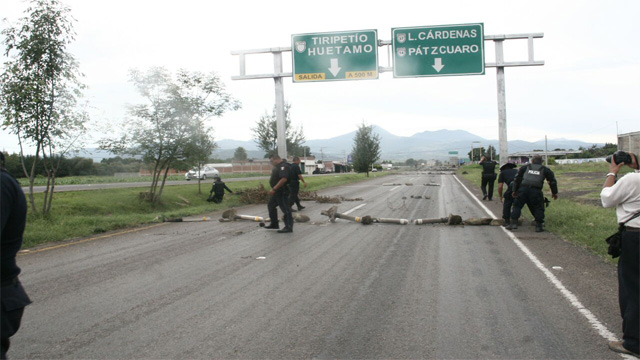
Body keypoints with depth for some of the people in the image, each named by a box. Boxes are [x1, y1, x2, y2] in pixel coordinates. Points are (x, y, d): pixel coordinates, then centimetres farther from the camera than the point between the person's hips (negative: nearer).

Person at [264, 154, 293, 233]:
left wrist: (274, 189, -30)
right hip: (277, 192, 12)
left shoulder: (283, 166, -19)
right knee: (271, 205, 19)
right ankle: (274, 224, 28)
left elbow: (283, 179, -30)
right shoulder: (278, 166, 15)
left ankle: (289, 227, -3)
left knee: (285, 208, -7)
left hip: (282, 192, -12)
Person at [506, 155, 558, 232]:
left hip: (523, 189, 0)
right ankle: (539, 226, 8)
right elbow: (552, 181, 21)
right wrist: (554, 193, 31)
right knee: (538, 208, 13)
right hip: (536, 190, 0)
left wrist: (515, 191, 21)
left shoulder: (525, 167, 21)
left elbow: (517, 179, 16)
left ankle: (513, 223, 3)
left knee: (517, 205, 11)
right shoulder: (545, 169, 21)